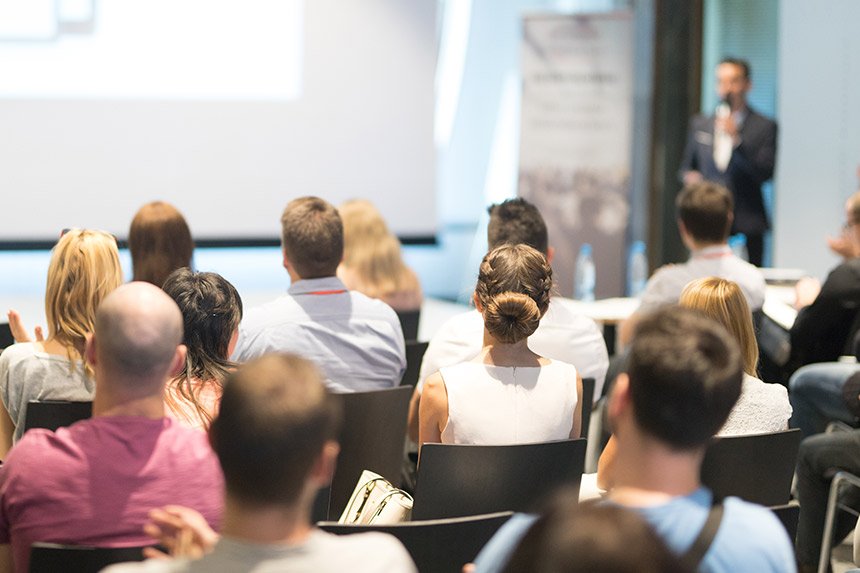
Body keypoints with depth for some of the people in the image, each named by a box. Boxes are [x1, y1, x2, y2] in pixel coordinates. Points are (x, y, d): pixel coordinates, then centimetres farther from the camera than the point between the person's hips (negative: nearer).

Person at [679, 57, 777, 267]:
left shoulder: (764, 127, 3)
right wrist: (689, 176, 0)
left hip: (745, 226, -3)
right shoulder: (699, 124, 16)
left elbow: (766, 173, -7)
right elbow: (686, 166, 24)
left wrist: (737, 139, -15)